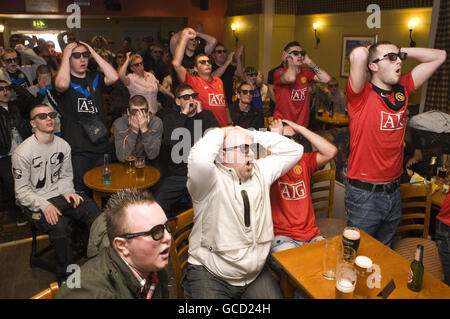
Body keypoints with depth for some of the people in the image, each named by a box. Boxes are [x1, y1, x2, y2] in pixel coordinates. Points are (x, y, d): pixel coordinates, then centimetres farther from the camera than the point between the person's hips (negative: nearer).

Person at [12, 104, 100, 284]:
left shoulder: (63, 145, 5)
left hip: (59, 195, 5)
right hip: (34, 203, -5)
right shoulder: (23, 152, -12)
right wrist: (44, 205, -25)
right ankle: (65, 276, -9)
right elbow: (22, 191, -10)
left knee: (93, 211, -18)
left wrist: (68, 192, -6)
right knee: (59, 227, -32)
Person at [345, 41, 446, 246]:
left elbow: (439, 56, 12)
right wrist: (366, 52, -9)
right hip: (364, 192, -6)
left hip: (393, 191, 6)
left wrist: (401, 51, 3)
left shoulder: (403, 89, 5)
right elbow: (358, 55, -32)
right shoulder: (361, 95, -14)